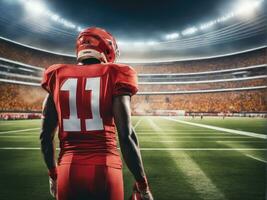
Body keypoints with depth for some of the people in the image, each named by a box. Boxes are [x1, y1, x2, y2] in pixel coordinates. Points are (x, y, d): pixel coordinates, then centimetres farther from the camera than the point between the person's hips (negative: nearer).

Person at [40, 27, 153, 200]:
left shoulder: (58, 78, 7)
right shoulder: (113, 77, -4)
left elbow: (46, 135, 8)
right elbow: (126, 136, -12)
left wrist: (53, 174, 23)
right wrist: (143, 185, -2)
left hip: (69, 171, 3)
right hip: (105, 170, -3)